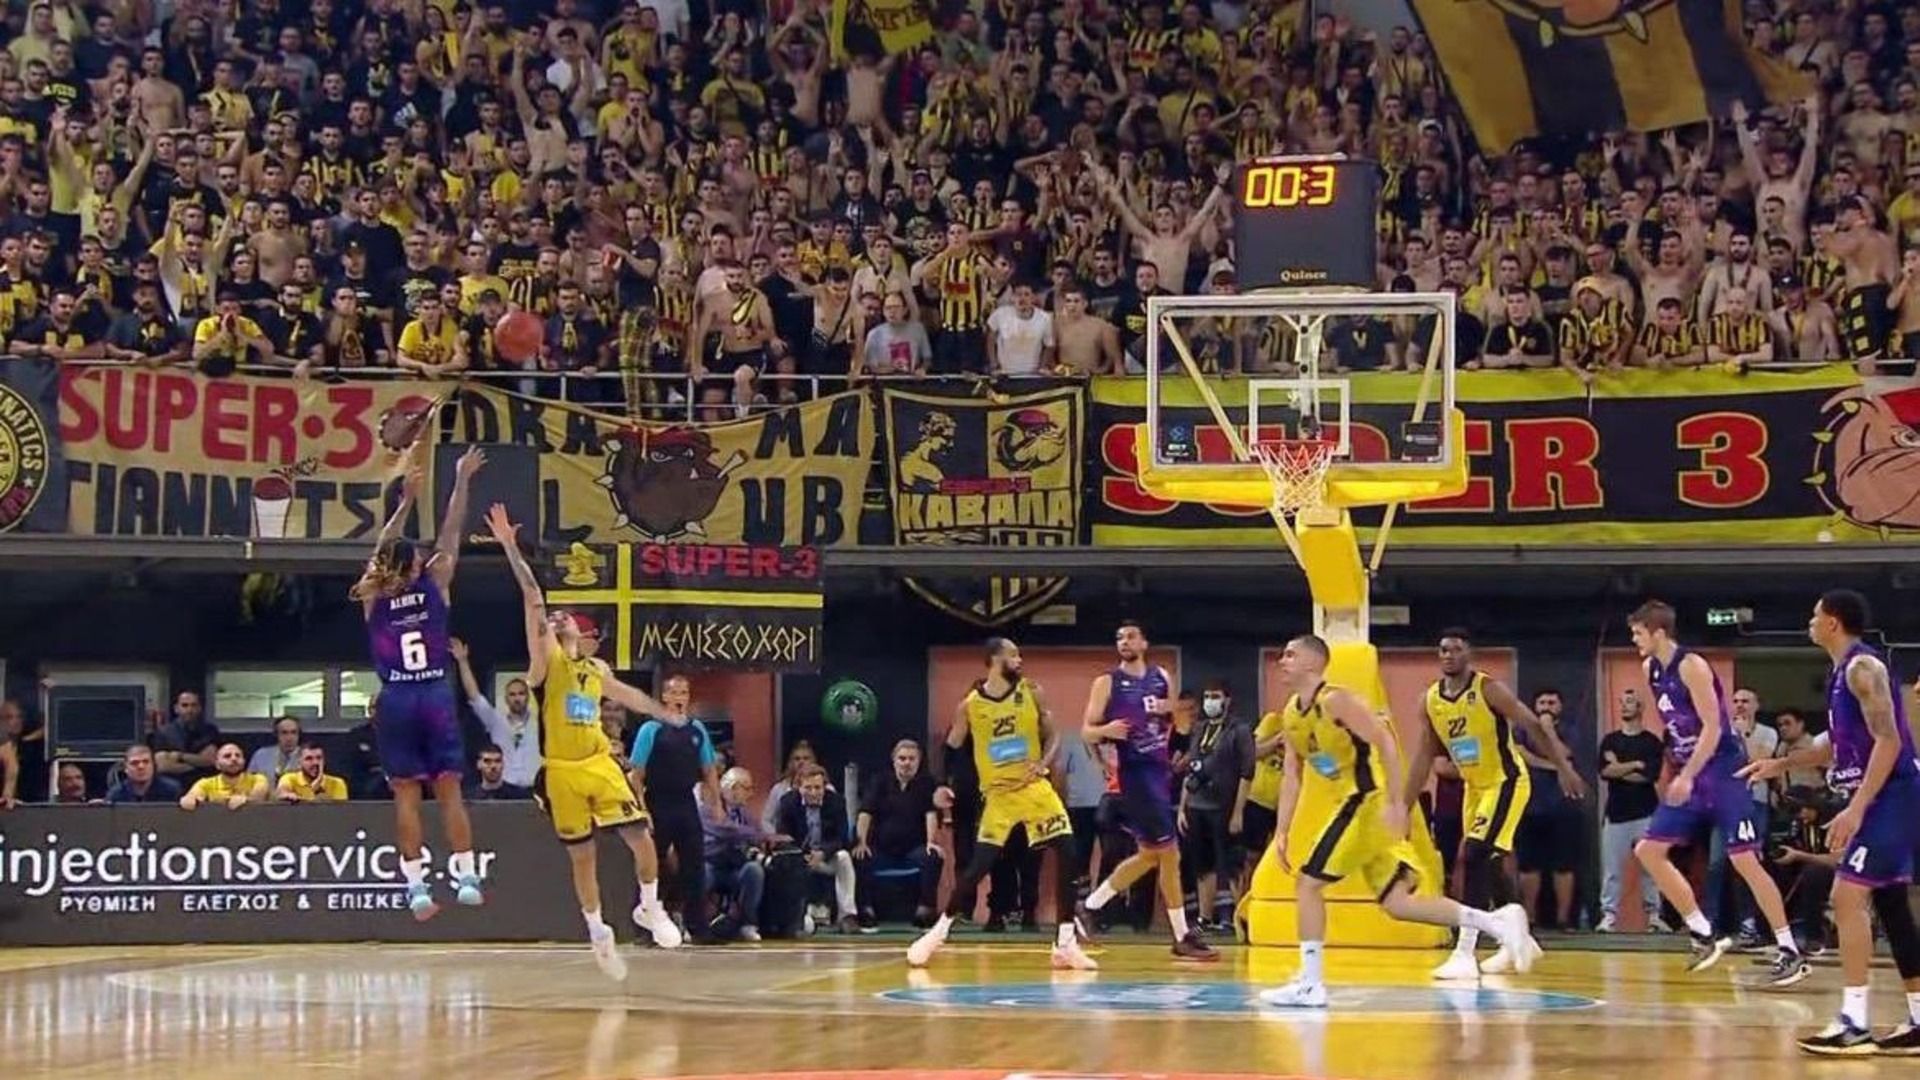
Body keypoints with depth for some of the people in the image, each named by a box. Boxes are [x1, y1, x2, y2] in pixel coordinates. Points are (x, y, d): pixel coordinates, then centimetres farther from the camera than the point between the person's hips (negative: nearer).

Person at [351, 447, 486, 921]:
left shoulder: (374, 599, 5)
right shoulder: (435, 586, 1)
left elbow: (382, 548, 17)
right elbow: (450, 534, 6)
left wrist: (406, 502, 22)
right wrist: (462, 481, 10)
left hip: (395, 701, 1)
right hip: (436, 697, -1)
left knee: (405, 795, 1)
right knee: (449, 792, 2)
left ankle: (416, 885, -4)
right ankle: (465, 876, -2)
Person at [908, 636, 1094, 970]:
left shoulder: (1032, 693, 1)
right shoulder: (970, 705, -4)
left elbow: (1053, 735, 5)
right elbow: (952, 749, 5)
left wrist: (1044, 763, -13)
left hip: (1035, 787, 2)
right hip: (999, 793, -2)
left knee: (1066, 857, -10)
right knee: (978, 866, -7)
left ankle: (1066, 943, -3)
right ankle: (938, 931, 10)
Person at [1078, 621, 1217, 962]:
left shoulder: (1162, 677, 10)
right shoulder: (1107, 683, -4)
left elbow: (1176, 720, 22)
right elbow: (1086, 731, -3)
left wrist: (1170, 712, -2)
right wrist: (1107, 731, -26)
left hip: (1161, 769, 7)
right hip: (1135, 771, -7)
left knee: (1149, 855, 13)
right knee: (1169, 853, -9)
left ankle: (1089, 907, 24)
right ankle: (1183, 937, -4)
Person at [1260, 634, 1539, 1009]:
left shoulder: (1336, 700, -14)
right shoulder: (1291, 715, 13)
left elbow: (1386, 743, -19)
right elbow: (1291, 776, 18)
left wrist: (1395, 802, -25)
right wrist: (1281, 833, 11)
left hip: (1371, 805, -9)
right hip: (1357, 808, 9)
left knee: (1307, 883, -7)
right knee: (1397, 902, 7)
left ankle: (1310, 984, -3)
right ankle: (1497, 923, 9)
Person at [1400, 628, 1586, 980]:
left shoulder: (1488, 689, -18)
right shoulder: (1430, 701, 0)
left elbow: (1536, 725, -14)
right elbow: (1423, 758, 7)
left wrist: (1563, 767, -20)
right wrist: (1402, 807, 5)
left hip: (1506, 782, -7)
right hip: (1475, 787, 7)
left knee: (1476, 855, -20)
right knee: (1486, 863, 15)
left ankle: (1465, 954, -23)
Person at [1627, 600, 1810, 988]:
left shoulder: (1691, 666, -15)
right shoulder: (1652, 671, 10)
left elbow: (1713, 727, -20)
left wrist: (1687, 777, -26)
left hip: (1722, 773, -9)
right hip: (1689, 777, 9)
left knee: (1744, 861, -11)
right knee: (1648, 850, 3)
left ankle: (1791, 953, -6)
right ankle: (1705, 936, 8)